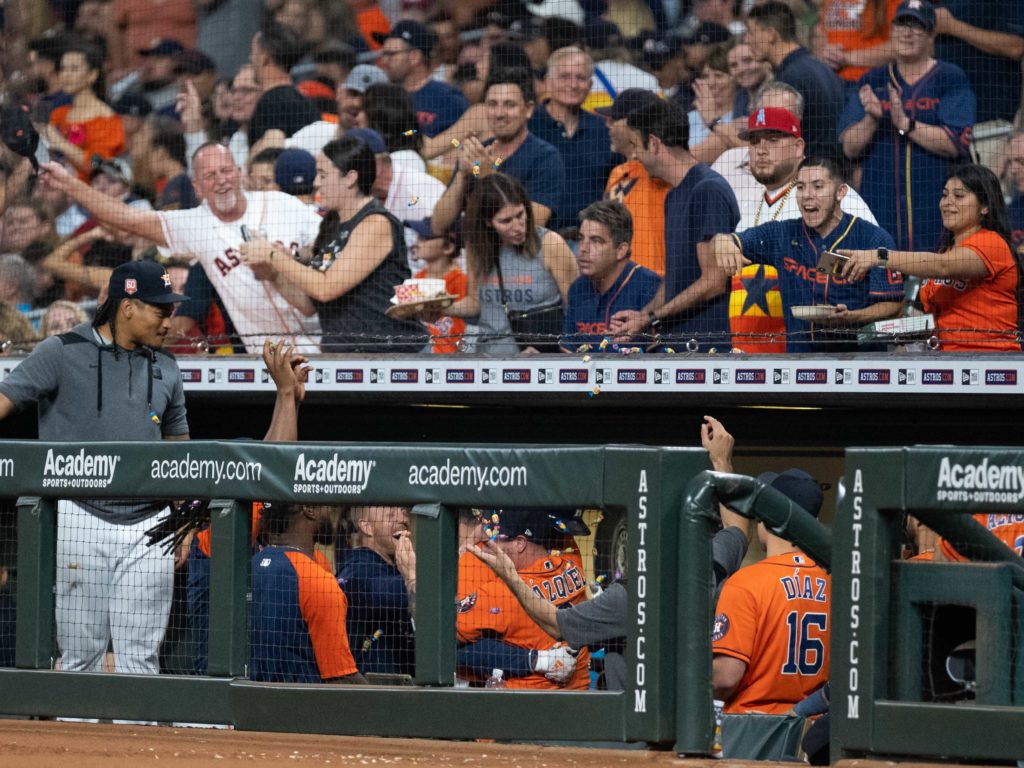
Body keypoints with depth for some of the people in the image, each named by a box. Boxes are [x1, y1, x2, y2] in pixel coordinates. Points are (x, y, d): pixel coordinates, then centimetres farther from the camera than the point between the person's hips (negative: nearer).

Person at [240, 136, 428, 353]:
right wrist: (273, 273, 2)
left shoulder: (376, 223, -9)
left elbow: (326, 288, -16)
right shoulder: (331, 226, 17)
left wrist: (275, 256, -8)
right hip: (339, 352, 7)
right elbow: (308, 304, 17)